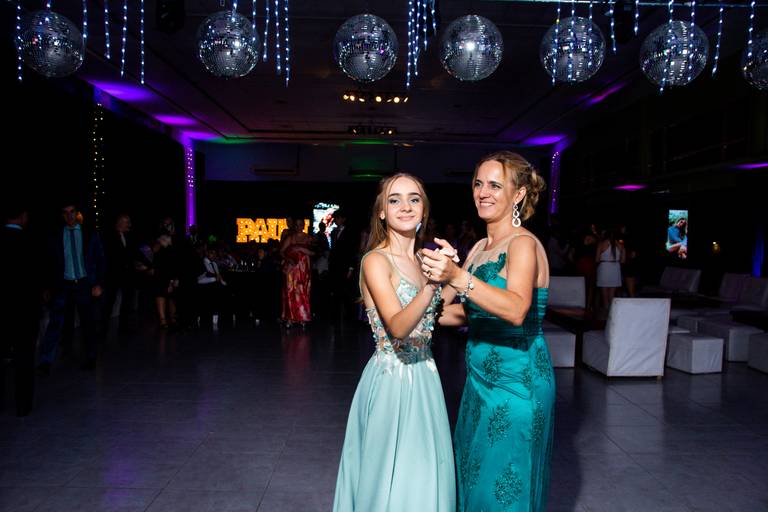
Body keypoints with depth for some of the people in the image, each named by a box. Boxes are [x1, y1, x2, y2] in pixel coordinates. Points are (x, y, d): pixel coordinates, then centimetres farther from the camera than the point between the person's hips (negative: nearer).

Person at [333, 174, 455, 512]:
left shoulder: (422, 259, 6)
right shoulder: (376, 260, -15)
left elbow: (431, 315, 10)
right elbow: (397, 327, -27)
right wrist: (431, 285, -40)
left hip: (424, 376, 7)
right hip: (391, 378, -7)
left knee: (423, 473, 19)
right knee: (391, 479, 8)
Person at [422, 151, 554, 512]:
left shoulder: (523, 244, -15)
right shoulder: (480, 246, 9)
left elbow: (516, 311, -33)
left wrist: (457, 277, -45)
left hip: (516, 384, -8)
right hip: (482, 380, 8)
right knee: (475, 479, 20)